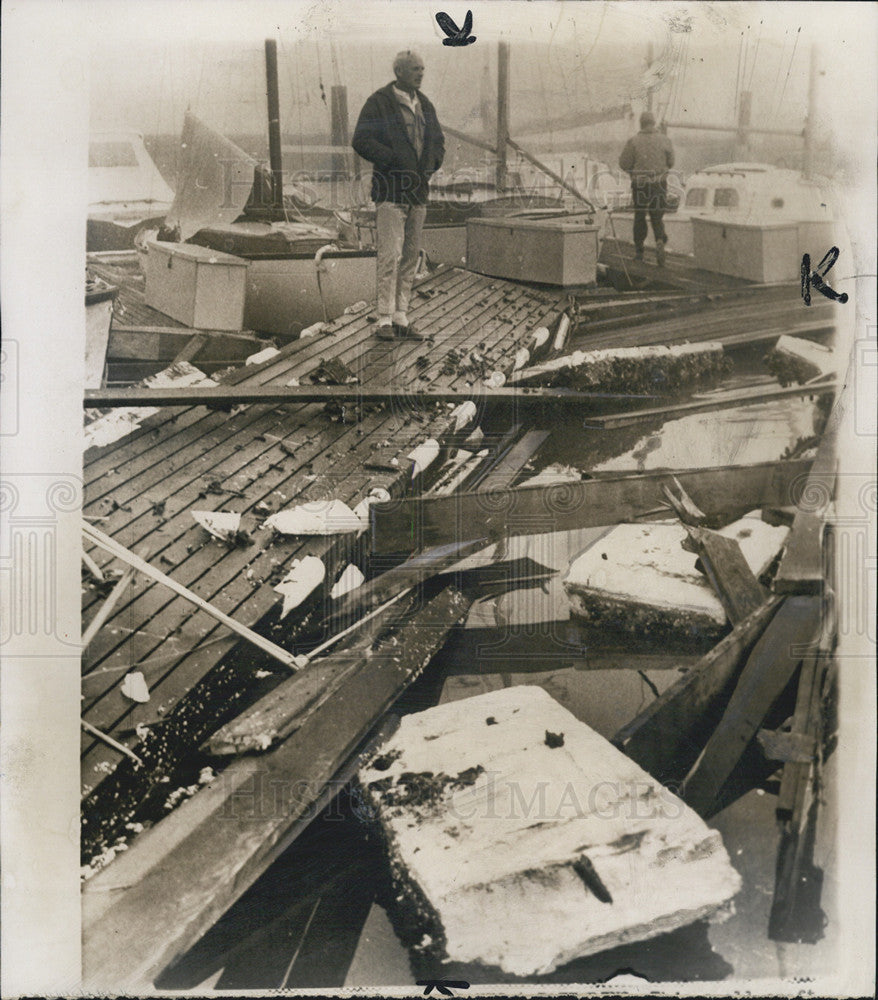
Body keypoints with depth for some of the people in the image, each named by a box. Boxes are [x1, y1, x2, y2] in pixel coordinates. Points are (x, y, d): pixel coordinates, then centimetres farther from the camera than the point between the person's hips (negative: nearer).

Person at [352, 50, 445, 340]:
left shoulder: (424, 104, 16)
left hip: (418, 188, 7)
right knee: (390, 255, -10)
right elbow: (361, 140, -12)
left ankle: (401, 316, 12)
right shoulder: (379, 102, -5)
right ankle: (385, 319, -6)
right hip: (391, 188, -7)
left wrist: (432, 165, 9)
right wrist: (394, 160, -15)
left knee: (411, 255, 7)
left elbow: (437, 139, 28)